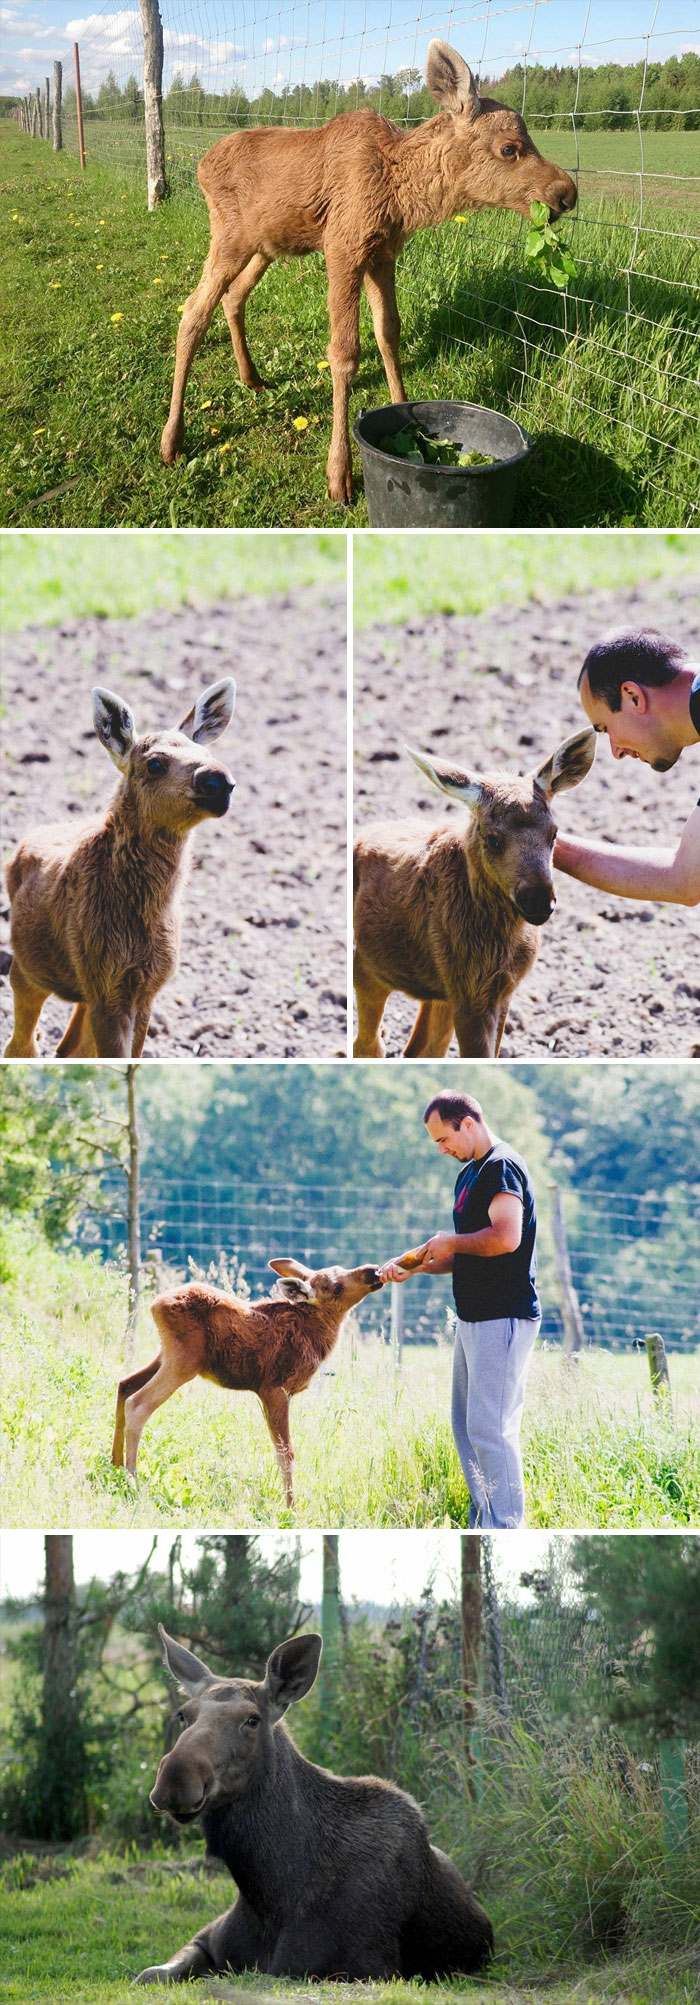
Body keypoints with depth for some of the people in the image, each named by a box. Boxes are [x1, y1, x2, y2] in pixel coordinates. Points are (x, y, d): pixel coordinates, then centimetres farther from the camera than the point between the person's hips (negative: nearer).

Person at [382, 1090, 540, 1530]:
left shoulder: (502, 1167, -13)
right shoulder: (469, 1174, 19)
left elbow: (506, 1237, -27)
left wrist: (452, 1242, -12)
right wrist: (415, 1264, 11)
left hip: (503, 1320, -11)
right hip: (473, 1319, 11)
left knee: (489, 1428, -12)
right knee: (466, 1426, 13)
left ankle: (506, 1531, -10)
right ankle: (482, 1525, 20)